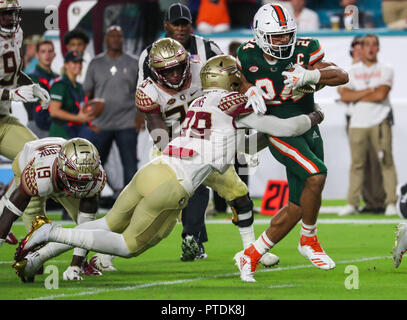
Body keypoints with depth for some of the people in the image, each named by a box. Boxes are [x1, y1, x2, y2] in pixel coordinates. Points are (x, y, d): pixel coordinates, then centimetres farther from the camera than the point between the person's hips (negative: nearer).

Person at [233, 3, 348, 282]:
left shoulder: (303, 52, -8)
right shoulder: (249, 57, -7)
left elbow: (342, 76, -13)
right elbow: (242, 81, 14)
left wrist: (309, 75, -29)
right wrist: (251, 92, -9)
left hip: (309, 130, 4)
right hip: (279, 131, -4)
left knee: (297, 207, 4)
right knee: (316, 175, -27)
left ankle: (251, 256, 16)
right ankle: (309, 240, -5)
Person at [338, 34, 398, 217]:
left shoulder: (385, 70, 5)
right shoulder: (353, 71, 13)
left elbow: (381, 95, -10)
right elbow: (344, 96, 0)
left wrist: (356, 96, -2)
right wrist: (369, 90, -7)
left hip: (380, 121, -2)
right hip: (357, 124, 2)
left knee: (387, 161, -6)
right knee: (357, 163, 0)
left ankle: (391, 203, -5)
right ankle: (352, 204, 3)